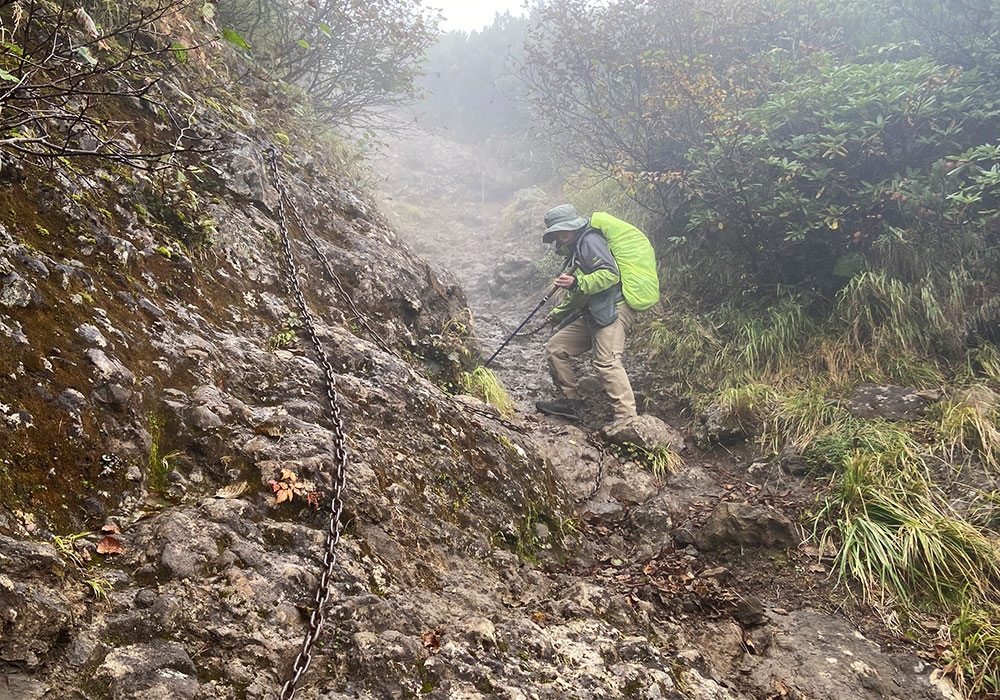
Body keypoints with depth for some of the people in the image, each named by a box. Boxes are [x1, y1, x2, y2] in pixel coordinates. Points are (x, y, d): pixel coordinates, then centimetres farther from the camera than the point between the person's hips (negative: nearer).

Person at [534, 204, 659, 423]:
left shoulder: (590, 240, -5)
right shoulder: (575, 249, 26)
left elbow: (611, 273, -20)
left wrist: (577, 283, -28)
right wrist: (557, 314, 33)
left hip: (614, 307, -11)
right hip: (593, 314, 11)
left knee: (606, 361, -25)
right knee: (555, 348, 7)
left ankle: (627, 416, -29)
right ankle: (571, 401, 11)